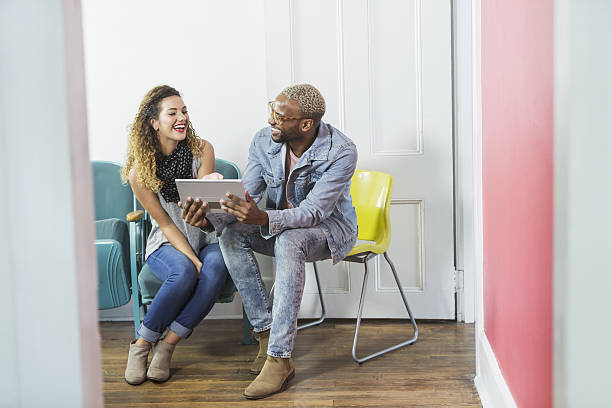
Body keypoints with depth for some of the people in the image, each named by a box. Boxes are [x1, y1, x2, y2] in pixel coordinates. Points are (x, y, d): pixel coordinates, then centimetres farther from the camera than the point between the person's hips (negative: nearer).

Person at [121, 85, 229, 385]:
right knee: (184, 273, -36)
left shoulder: (201, 149, -3)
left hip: (207, 239, 2)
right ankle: (142, 345, -16)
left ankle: (166, 346, -23)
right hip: (167, 244, -2)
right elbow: (166, 224, -9)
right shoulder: (139, 171, -9)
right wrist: (194, 260, -20)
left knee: (216, 268, -33)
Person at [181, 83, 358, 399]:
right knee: (232, 235, -24)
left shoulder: (341, 152, -25)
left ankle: (280, 357, -34)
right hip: (282, 226, 5)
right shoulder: (264, 141, -10)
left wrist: (262, 218, -48)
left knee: (288, 240, -38)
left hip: (330, 228, -5)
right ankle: (266, 333, -17)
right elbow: (244, 197, -11)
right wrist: (209, 219, -32)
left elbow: (313, 213, -31)